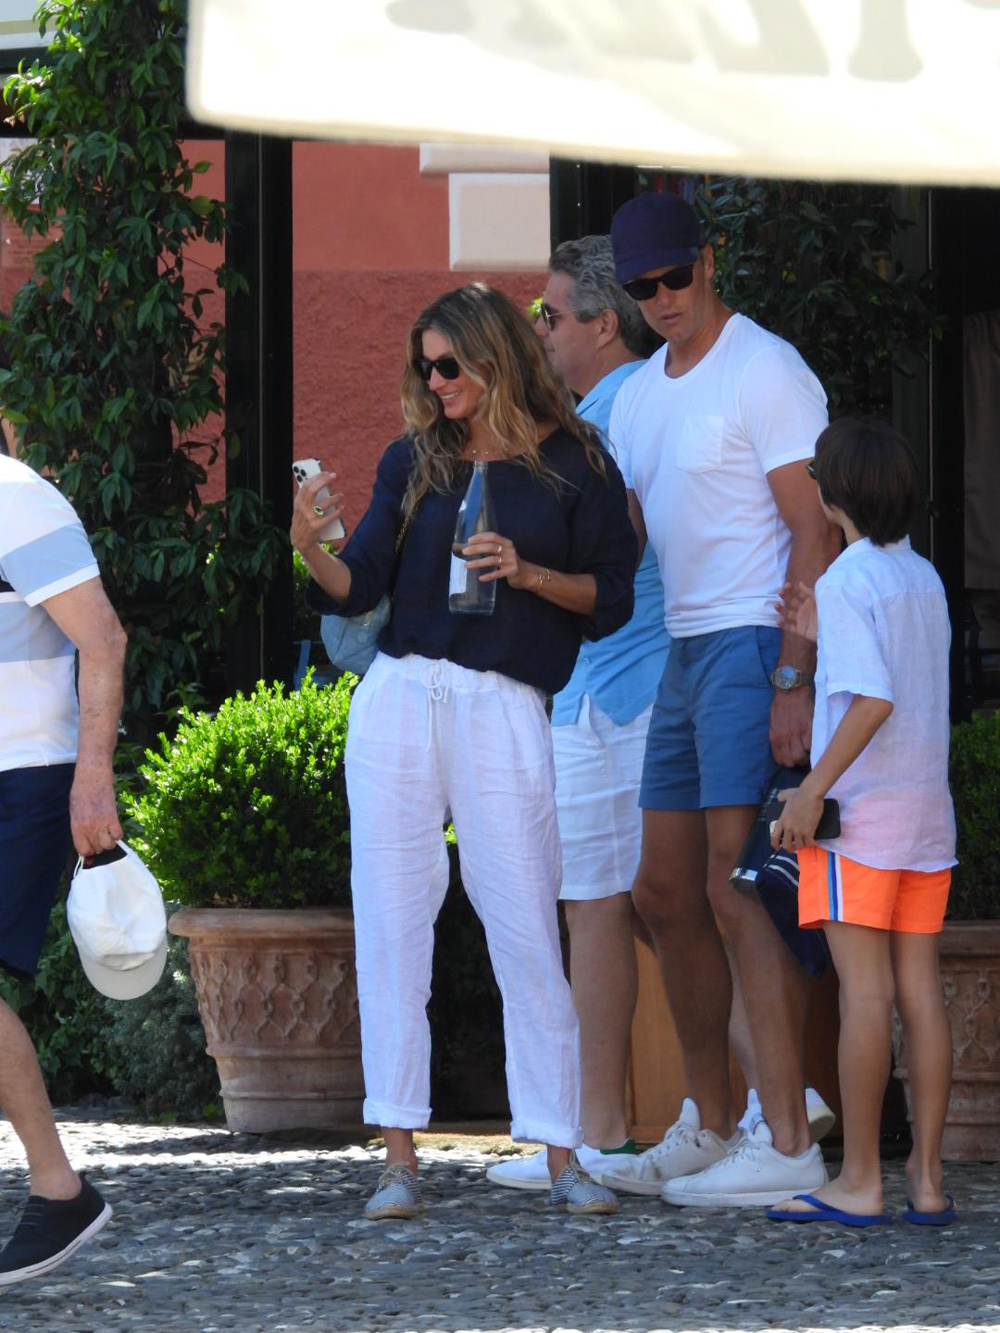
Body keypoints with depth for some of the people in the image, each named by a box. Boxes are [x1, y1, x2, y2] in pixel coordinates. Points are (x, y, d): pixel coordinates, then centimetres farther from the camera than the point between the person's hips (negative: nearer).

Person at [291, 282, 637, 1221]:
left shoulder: (572, 464, 4)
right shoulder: (414, 461, 12)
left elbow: (612, 601, 3)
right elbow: (359, 589, 6)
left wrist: (527, 573, -11)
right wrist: (312, 549, -13)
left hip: (504, 711, -3)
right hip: (399, 699, 3)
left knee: (527, 935, -5)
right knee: (391, 925, -1)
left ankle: (561, 1154, 0)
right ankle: (399, 1155, 2)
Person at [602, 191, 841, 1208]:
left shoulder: (766, 373, -9)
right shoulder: (638, 398, 18)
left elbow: (815, 533, -14)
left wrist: (793, 679, -21)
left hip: (757, 648, -9)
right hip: (683, 653, 9)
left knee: (739, 894, -14)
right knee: (665, 893, 12)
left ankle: (786, 1143, -14)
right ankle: (706, 1126, 23)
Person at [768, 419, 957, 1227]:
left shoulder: (850, 582, -10)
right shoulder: (925, 579, 13)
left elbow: (873, 701, -21)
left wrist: (813, 789, -19)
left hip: (859, 814, -7)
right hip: (928, 811, 7)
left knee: (864, 987, -7)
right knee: (920, 989, 6)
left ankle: (859, 1182, -7)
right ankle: (927, 1178, 6)